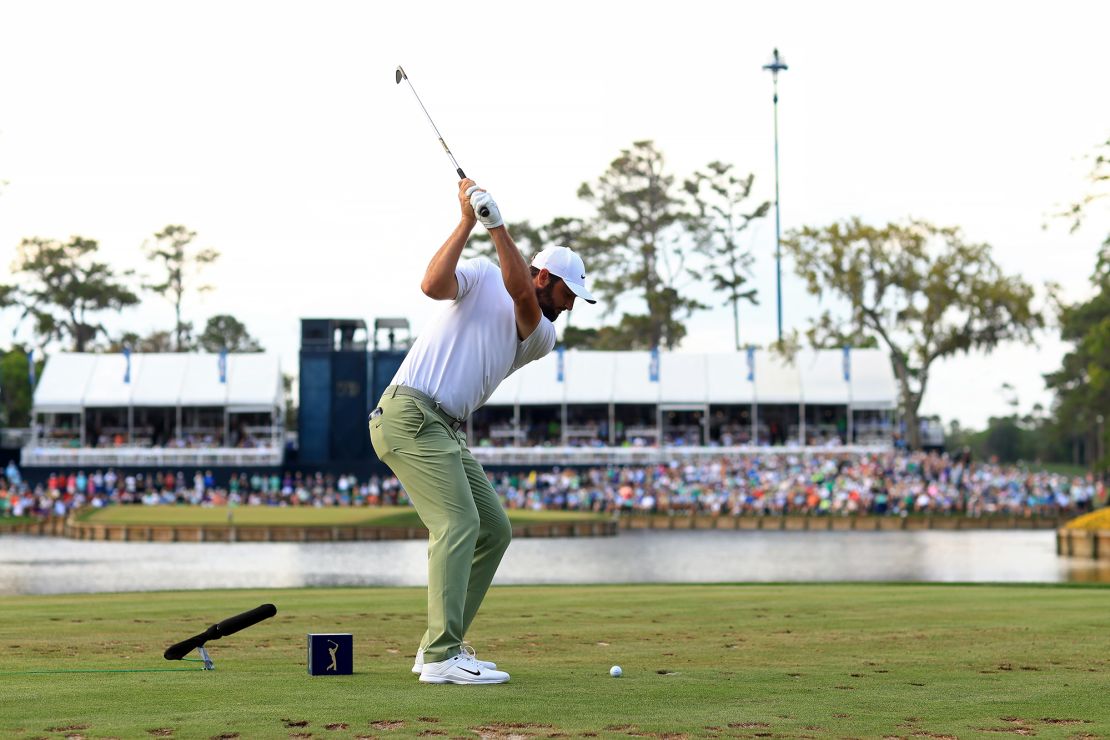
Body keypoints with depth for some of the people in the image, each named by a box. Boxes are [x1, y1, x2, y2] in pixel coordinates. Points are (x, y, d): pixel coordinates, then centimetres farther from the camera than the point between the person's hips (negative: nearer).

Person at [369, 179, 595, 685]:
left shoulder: (541, 337, 15)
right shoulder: (483, 277, 4)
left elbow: (520, 292, -6)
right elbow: (433, 285, -17)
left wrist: (497, 225, -17)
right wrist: (468, 222, -16)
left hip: (446, 432, 8)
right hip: (409, 412, -8)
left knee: (494, 530, 7)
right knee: (457, 522, -18)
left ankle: (439, 648, 10)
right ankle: (441, 657, -23)